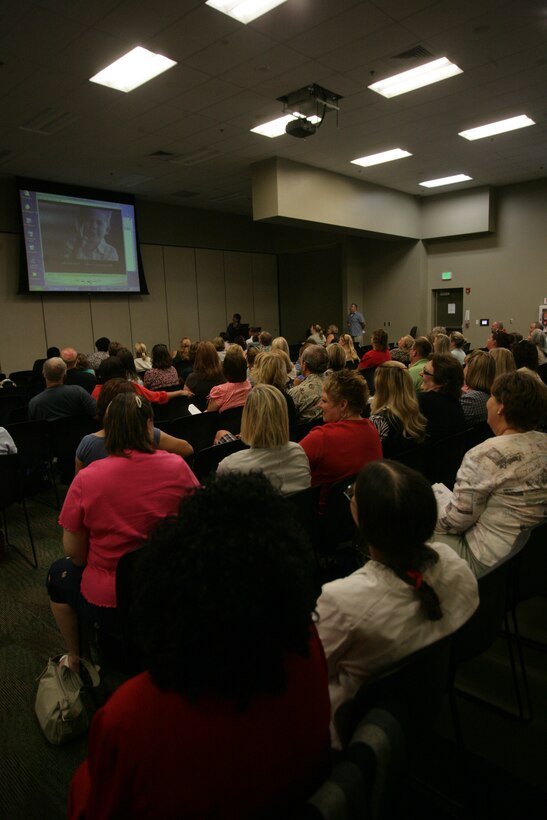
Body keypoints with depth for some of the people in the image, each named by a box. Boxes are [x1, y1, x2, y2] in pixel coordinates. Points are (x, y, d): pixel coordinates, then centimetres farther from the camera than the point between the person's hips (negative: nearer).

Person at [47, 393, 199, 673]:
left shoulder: (85, 479, -16)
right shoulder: (177, 466, -12)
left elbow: (74, 552, -7)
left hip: (107, 606, -2)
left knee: (59, 573, 29)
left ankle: (76, 658, 41)